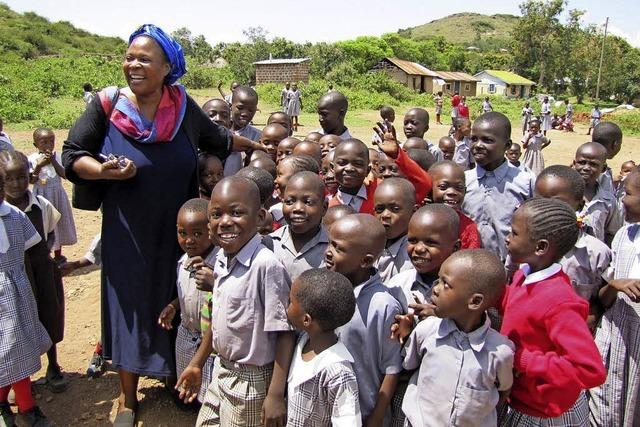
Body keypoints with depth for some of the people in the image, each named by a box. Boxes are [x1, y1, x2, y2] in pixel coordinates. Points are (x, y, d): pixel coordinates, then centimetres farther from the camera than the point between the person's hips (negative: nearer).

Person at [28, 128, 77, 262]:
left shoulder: (57, 157, -3)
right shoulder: (32, 159, -9)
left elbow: (65, 175, -11)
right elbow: (32, 180, -12)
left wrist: (53, 161, -19)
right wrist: (39, 165, -23)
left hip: (57, 194, 3)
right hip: (42, 196, -3)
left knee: (59, 223, 14)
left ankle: (58, 254, 31)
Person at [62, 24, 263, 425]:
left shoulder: (183, 106, -3)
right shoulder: (107, 105, -8)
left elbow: (217, 138, 14)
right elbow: (72, 156, -3)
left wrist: (259, 146, 23)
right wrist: (104, 170, -22)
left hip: (178, 230, 2)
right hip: (127, 234, -2)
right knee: (132, 309, 7)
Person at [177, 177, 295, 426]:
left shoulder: (266, 264, -26)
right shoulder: (221, 258, -2)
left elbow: (284, 332, -22)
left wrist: (275, 396, -21)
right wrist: (197, 363, 17)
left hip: (251, 381, -7)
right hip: (221, 370, 7)